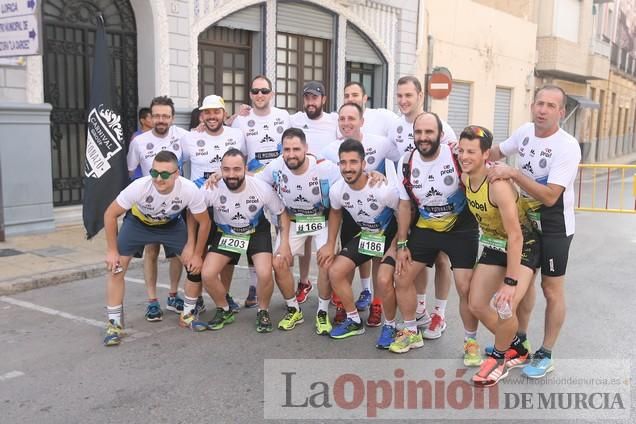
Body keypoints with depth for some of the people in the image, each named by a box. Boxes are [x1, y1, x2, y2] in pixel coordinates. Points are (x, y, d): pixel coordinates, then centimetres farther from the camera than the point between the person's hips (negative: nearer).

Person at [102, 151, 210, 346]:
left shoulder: (190, 190, -35)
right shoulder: (139, 186, -37)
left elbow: (204, 222, -16)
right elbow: (110, 214, -22)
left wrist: (197, 254, -11)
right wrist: (112, 251, -18)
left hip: (171, 224, 1)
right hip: (138, 221, -1)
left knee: (194, 265, -8)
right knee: (116, 268, -10)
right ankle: (114, 324, 5)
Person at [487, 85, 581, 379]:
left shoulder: (567, 147, -25)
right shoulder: (525, 131, -4)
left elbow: (550, 196, -31)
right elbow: (497, 152, 14)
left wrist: (513, 173, -33)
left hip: (555, 226, -7)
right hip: (526, 220, 7)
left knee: (551, 289, 2)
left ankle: (545, 355, 16)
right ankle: (519, 339, 33)